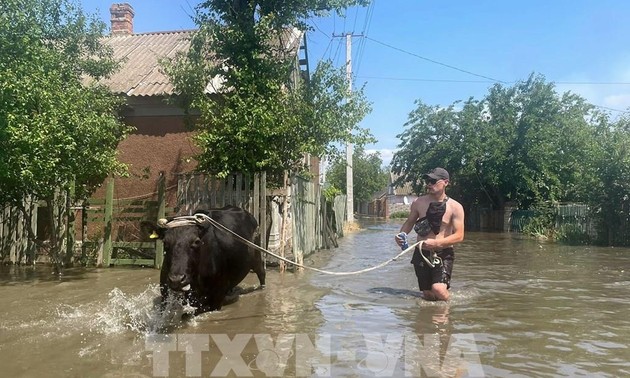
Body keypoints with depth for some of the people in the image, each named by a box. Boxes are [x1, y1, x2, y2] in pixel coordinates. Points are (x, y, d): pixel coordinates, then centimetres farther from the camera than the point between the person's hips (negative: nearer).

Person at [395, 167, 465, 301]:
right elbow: (409, 222, 15)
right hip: (421, 253, 3)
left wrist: (436, 243, -24)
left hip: (443, 254, -3)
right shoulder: (419, 203, 1)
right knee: (428, 295, 4)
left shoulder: (455, 207, -7)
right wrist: (401, 235, -7)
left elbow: (459, 236, -12)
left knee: (438, 290, -21)